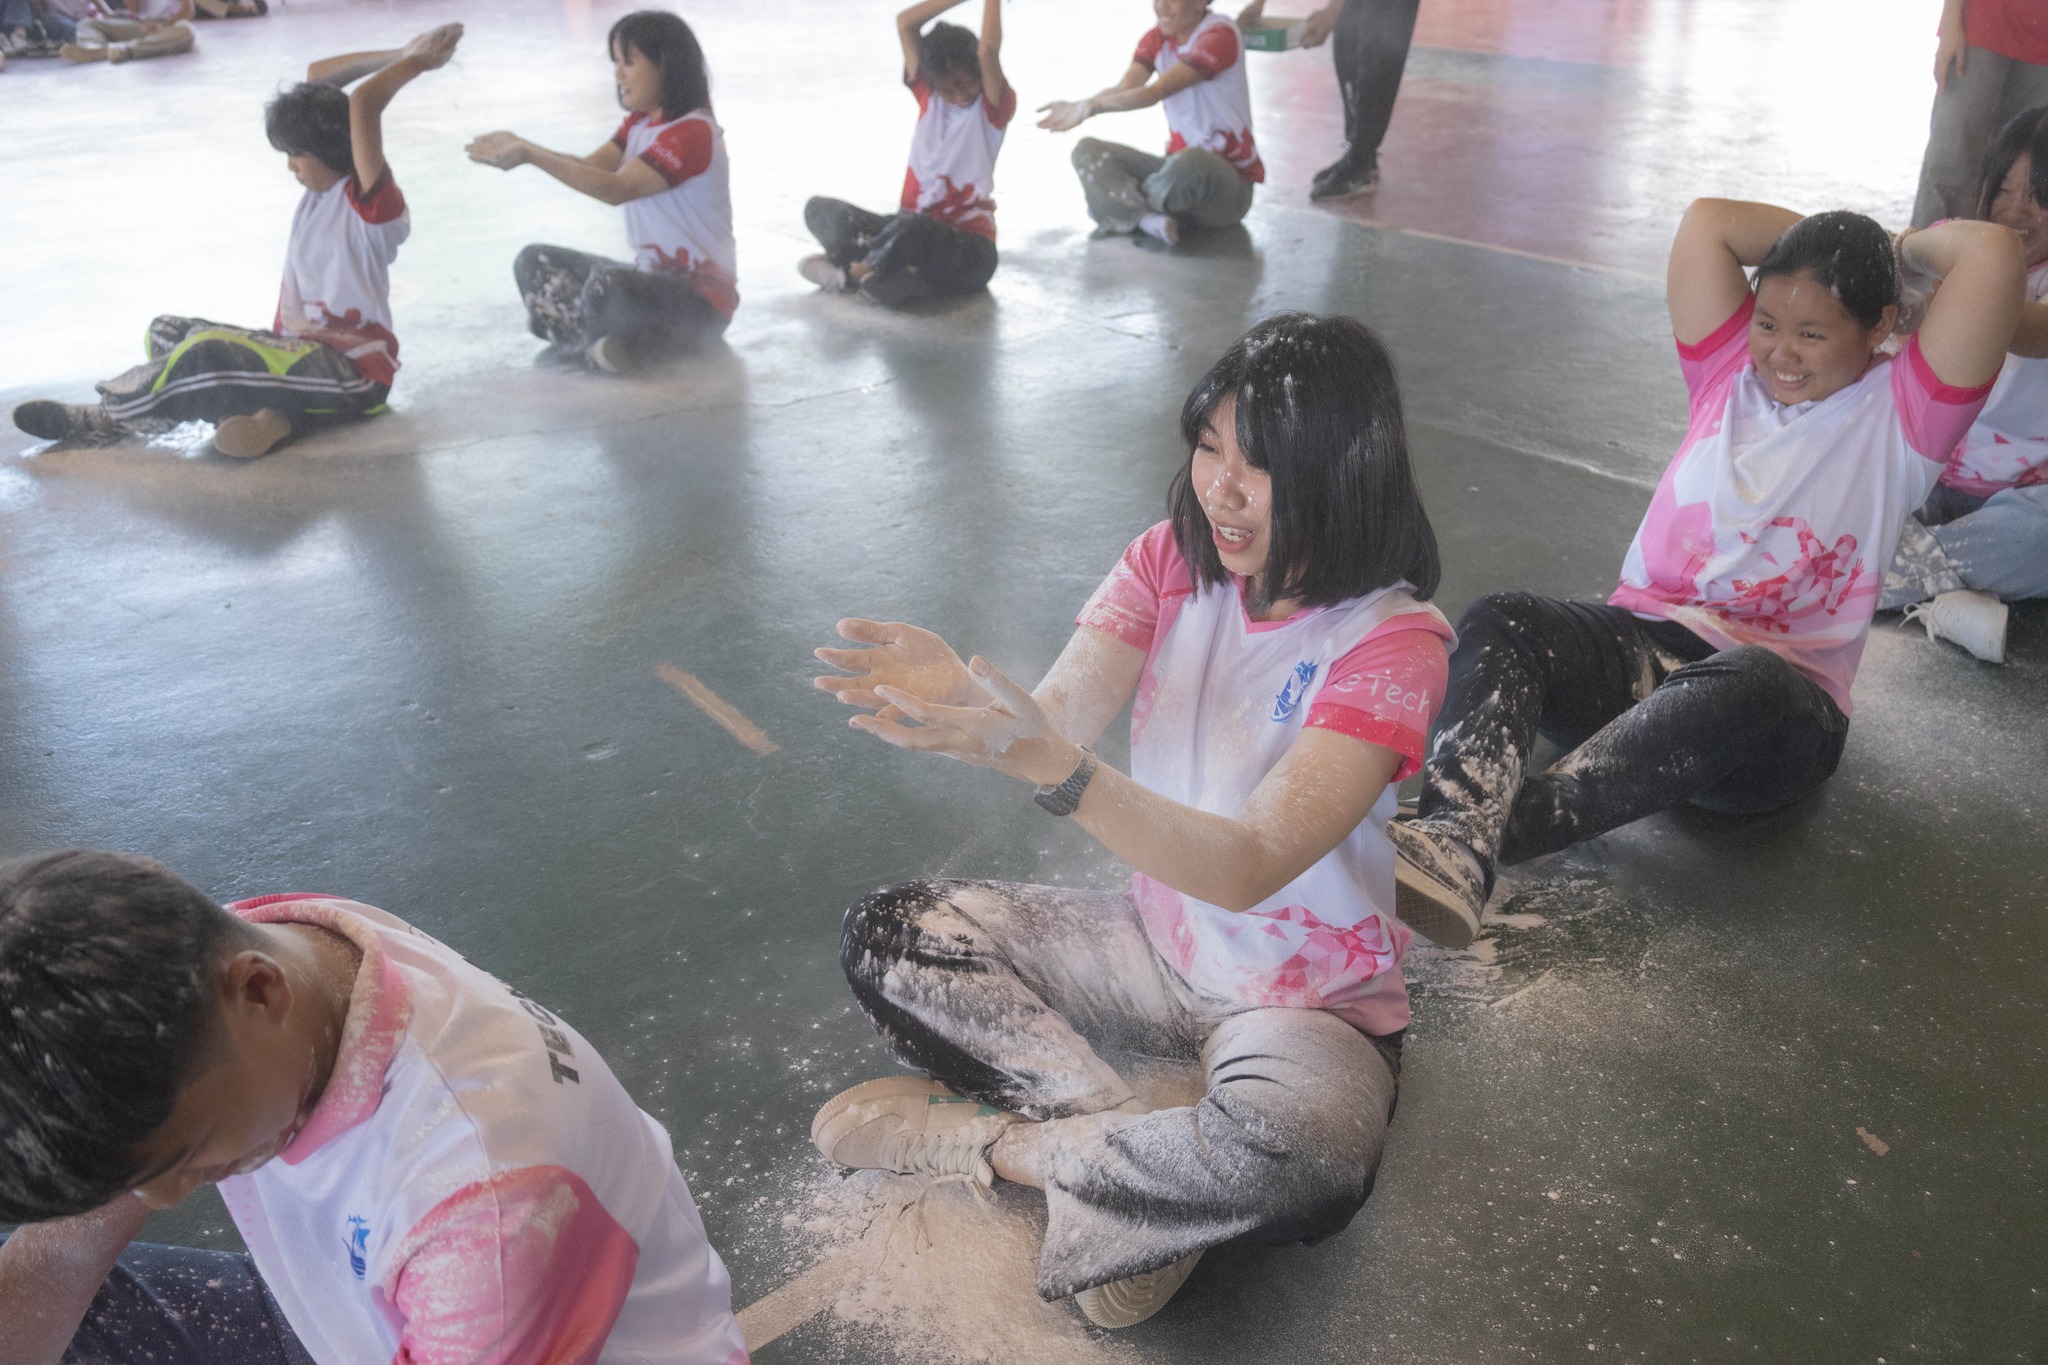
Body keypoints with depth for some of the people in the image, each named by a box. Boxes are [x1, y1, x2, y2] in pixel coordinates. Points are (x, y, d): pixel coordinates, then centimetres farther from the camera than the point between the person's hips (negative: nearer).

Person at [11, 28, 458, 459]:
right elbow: (316, 78, 14)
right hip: (301, 347, 10)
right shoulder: (322, 188, 11)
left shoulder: (369, 200, -14)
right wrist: (402, 56, 8)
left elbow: (362, 103, -29)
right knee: (168, 331, 5)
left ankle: (104, 416, -6)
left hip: (354, 371, -10)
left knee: (209, 352, -28)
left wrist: (416, 61, -16)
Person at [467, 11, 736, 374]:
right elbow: (592, 167, -1)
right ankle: (614, 340, -17)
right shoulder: (639, 123, 12)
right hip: (652, 275, 10)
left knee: (607, 287, -38)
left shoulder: (693, 132, -19)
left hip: (702, 301, -10)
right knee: (536, 262, 6)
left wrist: (531, 153, -27)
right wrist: (520, 149, -15)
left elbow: (615, 188, -27)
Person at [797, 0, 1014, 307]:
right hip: (912, 232, 6)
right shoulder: (927, 93, 7)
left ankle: (852, 273, -11)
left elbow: (987, 51, -26)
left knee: (910, 225, -39)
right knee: (820, 209, -5)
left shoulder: (994, 107, -6)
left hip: (968, 250, -6)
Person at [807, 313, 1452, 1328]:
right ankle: (1119, 1139, -14)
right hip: (1157, 939, 5)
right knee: (886, 937, -8)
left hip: (1307, 1001, -4)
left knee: (1306, 1157, -38)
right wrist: (957, 697, -43)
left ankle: (992, 1140, -13)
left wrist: (1047, 760, -46)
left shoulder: (1393, 641, -22)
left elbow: (1249, 867, -33)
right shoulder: (1170, 561, -6)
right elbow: (1057, 717, -19)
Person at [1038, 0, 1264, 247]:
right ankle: (1149, 220, -27)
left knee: (1190, 162, -41)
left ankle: (1118, 207, -11)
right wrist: (1080, 106, -33)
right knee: (1087, 150, -4)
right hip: (1180, 166, 7)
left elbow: (1156, 92, -28)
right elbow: (1124, 87, -13)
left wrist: (1094, 105, -38)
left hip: (1230, 181, -7)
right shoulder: (1157, 39, 6)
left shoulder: (1220, 35, -16)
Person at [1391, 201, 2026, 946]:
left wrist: (1905, 246, 13)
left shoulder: (1902, 414, 7)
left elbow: (1993, 250, -7)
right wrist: (1835, 239, 18)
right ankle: (1449, 848, -58)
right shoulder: (1732, 369, 19)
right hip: (1641, 644, 4)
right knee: (1498, 620, -29)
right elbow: (1707, 219, 10)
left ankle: (1485, 830, -58)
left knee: (1751, 683, -42)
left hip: (1782, 700, -3)